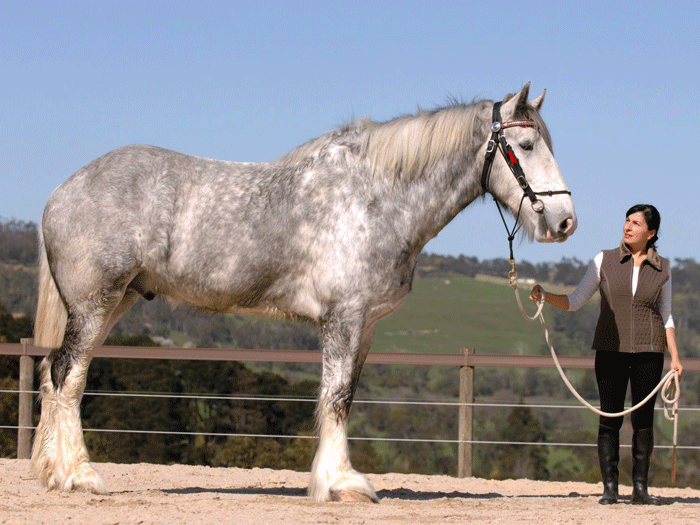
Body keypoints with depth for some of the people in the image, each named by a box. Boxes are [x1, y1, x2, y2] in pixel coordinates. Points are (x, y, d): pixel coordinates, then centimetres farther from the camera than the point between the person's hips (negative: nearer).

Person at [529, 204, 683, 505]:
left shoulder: (662, 268, 6)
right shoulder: (604, 261, 3)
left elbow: (666, 316, 12)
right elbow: (575, 301, 3)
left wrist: (674, 357, 5)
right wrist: (544, 296, -14)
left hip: (648, 352, 1)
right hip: (611, 350, -1)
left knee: (644, 419, 2)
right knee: (610, 418, -3)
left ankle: (640, 487, 8)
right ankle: (609, 487, 1)